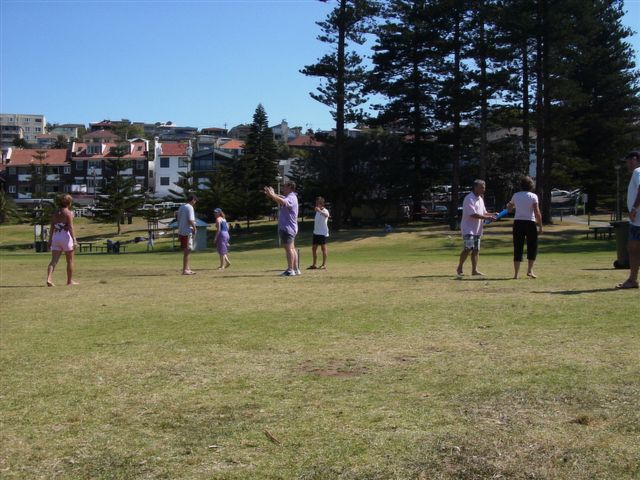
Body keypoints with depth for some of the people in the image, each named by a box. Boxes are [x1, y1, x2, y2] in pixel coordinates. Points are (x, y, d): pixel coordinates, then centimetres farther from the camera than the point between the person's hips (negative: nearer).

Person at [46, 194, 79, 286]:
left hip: (55, 237, 5)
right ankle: (70, 280, 18)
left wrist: (50, 241, 16)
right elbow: (70, 227, -14)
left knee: (54, 260, -2)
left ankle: (49, 278, -20)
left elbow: (52, 228, 11)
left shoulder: (55, 214, 12)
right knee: (70, 261, 10)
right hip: (66, 236, -5)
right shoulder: (69, 213, -6)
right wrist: (74, 240, -16)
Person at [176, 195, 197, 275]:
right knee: (187, 250, -6)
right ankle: (185, 270, -6)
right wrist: (194, 228, -10)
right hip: (187, 232, -9)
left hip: (181, 231, 9)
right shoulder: (190, 207, -11)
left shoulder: (181, 207, 16)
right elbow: (190, 220, -21)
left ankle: (188, 269, 19)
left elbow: (178, 220, 18)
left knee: (186, 251, 14)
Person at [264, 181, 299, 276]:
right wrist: (272, 194, 7)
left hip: (287, 228, -11)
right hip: (288, 227, 11)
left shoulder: (291, 198, -15)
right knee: (291, 248, 13)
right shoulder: (288, 197, 18)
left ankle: (290, 270, -14)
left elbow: (283, 202, -36)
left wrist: (272, 195, -39)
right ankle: (296, 269, 18)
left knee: (288, 248, -12)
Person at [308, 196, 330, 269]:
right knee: (314, 248, 8)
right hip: (316, 232, 8)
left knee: (323, 248, -2)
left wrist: (320, 210, -53)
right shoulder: (317, 211, 16)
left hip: (323, 233, -8)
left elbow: (326, 215, -36)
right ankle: (314, 264, 15)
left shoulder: (324, 211, -11)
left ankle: (324, 264, 5)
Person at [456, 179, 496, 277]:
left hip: (477, 229, 9)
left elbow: (483, 212, 21)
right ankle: (459, 268, -4)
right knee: (468, 248, -15)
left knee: (476, 249, 8)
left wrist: (492, 215, 1)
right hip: (468, 228, -9)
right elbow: (473, 214, -23)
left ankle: (474, 270, 12)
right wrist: (487, 218, -23)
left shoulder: (480, 199, 15)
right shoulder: (469, 199, -15)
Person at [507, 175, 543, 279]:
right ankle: (530, 270, 1)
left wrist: (508, 205, 43)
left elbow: (510, 209, 20)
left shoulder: (516, 195, 6)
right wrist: (540, 226, -5)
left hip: (517, 223, 3)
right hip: (530, 223, -3)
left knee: (518, 248, 6)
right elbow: (537, 212, -11)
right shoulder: (533, 196, -5)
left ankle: (516, 273, 4)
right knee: (532, 247, 10)